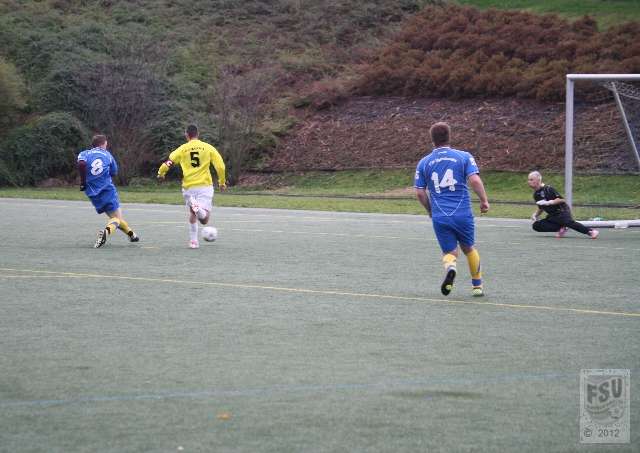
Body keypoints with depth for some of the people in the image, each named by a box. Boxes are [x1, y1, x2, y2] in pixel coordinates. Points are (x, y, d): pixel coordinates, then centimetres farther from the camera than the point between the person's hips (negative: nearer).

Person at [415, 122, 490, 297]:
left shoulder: (424, 162, 6)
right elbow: (474, 180, -13)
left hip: (439, 217, 0)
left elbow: (420, 192, 6)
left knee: (450, 252, 10)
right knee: (468, 248, 22)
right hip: (463, 215, 0)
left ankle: (450, 267, -25)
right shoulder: (464, 156, 0)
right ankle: (477, 286, 28)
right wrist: (484, 200, -1)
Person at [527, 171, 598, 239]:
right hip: (552, 216, 8)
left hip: (562, 211, -8)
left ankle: (590, 231, -39)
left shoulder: (547, 189, -11)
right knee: (536, 225, -6)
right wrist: (536, 215, 9)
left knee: (568, 222, -36)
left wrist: (548, 202, -23)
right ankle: (561, 228, -11)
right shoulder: (536, 195, 12)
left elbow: (561, 199, -15)